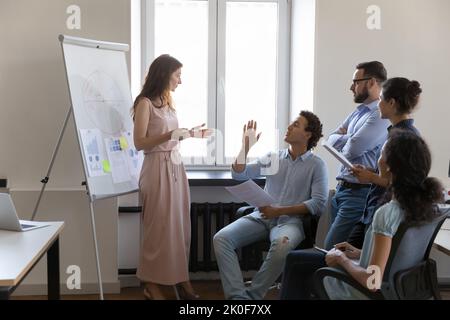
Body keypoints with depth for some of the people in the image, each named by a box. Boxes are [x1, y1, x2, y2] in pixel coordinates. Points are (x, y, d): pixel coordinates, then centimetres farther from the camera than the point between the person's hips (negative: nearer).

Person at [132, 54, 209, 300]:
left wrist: (189, 134, 16)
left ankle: (180, 277, 18)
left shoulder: (167, 102, 14)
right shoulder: (145, 103, -9)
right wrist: (170, 135, -21)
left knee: (180, 224, 9)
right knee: (159, 227, -1)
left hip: (176, 167, 8)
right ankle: (152, 284, 10)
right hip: (158, 169, -8)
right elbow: (139, 143, -13)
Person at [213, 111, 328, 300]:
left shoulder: (317, 165, 5)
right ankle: (237, 296, -30)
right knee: (221, 238, -22)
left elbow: (319, 203, -7)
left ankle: (252, 294, -25)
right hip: (261, 217, 4)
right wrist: (246, 147, -3)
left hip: (290, 220, -4)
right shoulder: (273, 158, 17)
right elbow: (239, 175, 11)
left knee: (282, 245, -40)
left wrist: (280, 211, -13)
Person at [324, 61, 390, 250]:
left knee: (332, 249, -8)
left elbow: (351, 150, -23)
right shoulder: (358, 112, 15)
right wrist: (352, 139, -9)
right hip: (341, 189, 9)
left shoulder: (381, 116, -16)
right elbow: (331, 140, 11)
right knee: (337, 248, 16)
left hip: (358, 193, -9)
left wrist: (347, 140, 1)